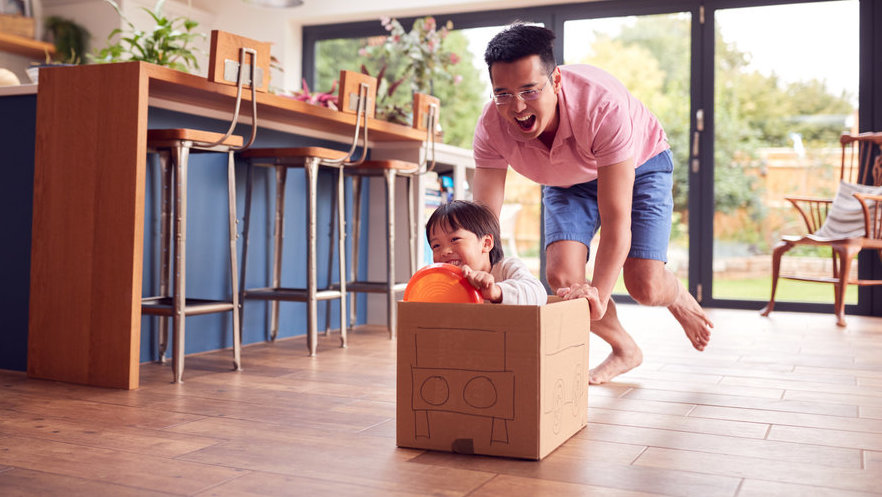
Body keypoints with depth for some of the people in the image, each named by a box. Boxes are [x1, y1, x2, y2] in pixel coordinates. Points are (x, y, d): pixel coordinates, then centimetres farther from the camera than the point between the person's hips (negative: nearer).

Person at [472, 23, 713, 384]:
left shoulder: (603, 105, -42)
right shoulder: (492, 128, -30)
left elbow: (616, 220, -42)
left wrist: (598, 294, -53)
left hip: (638, 165, -3)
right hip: (568, 181, 4)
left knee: (644, 286, -17)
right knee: (562, 277, -17)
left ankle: (679, 299, 26)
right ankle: (624, 350, 14)